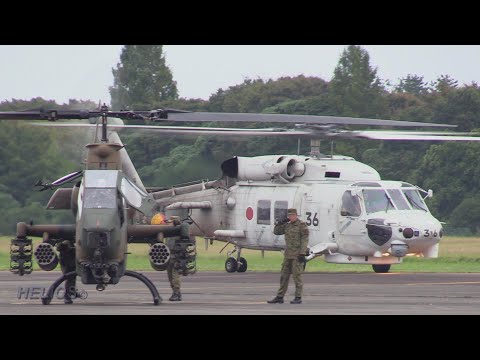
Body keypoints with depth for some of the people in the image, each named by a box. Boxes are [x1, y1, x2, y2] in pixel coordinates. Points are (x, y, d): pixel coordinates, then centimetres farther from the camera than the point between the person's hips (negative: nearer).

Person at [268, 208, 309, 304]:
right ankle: (279, 297, 10)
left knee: (297, 275, -6)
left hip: (298, 254, -7)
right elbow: (276, 232, 20)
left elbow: (304, 240, -14)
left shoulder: (302, 225, -8)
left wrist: (302, 254, -21)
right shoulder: (287, 225, 14)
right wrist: (279, 223, 2)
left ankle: (298, 298, -1)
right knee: (284, 276, 7)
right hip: (288, 254, 7)